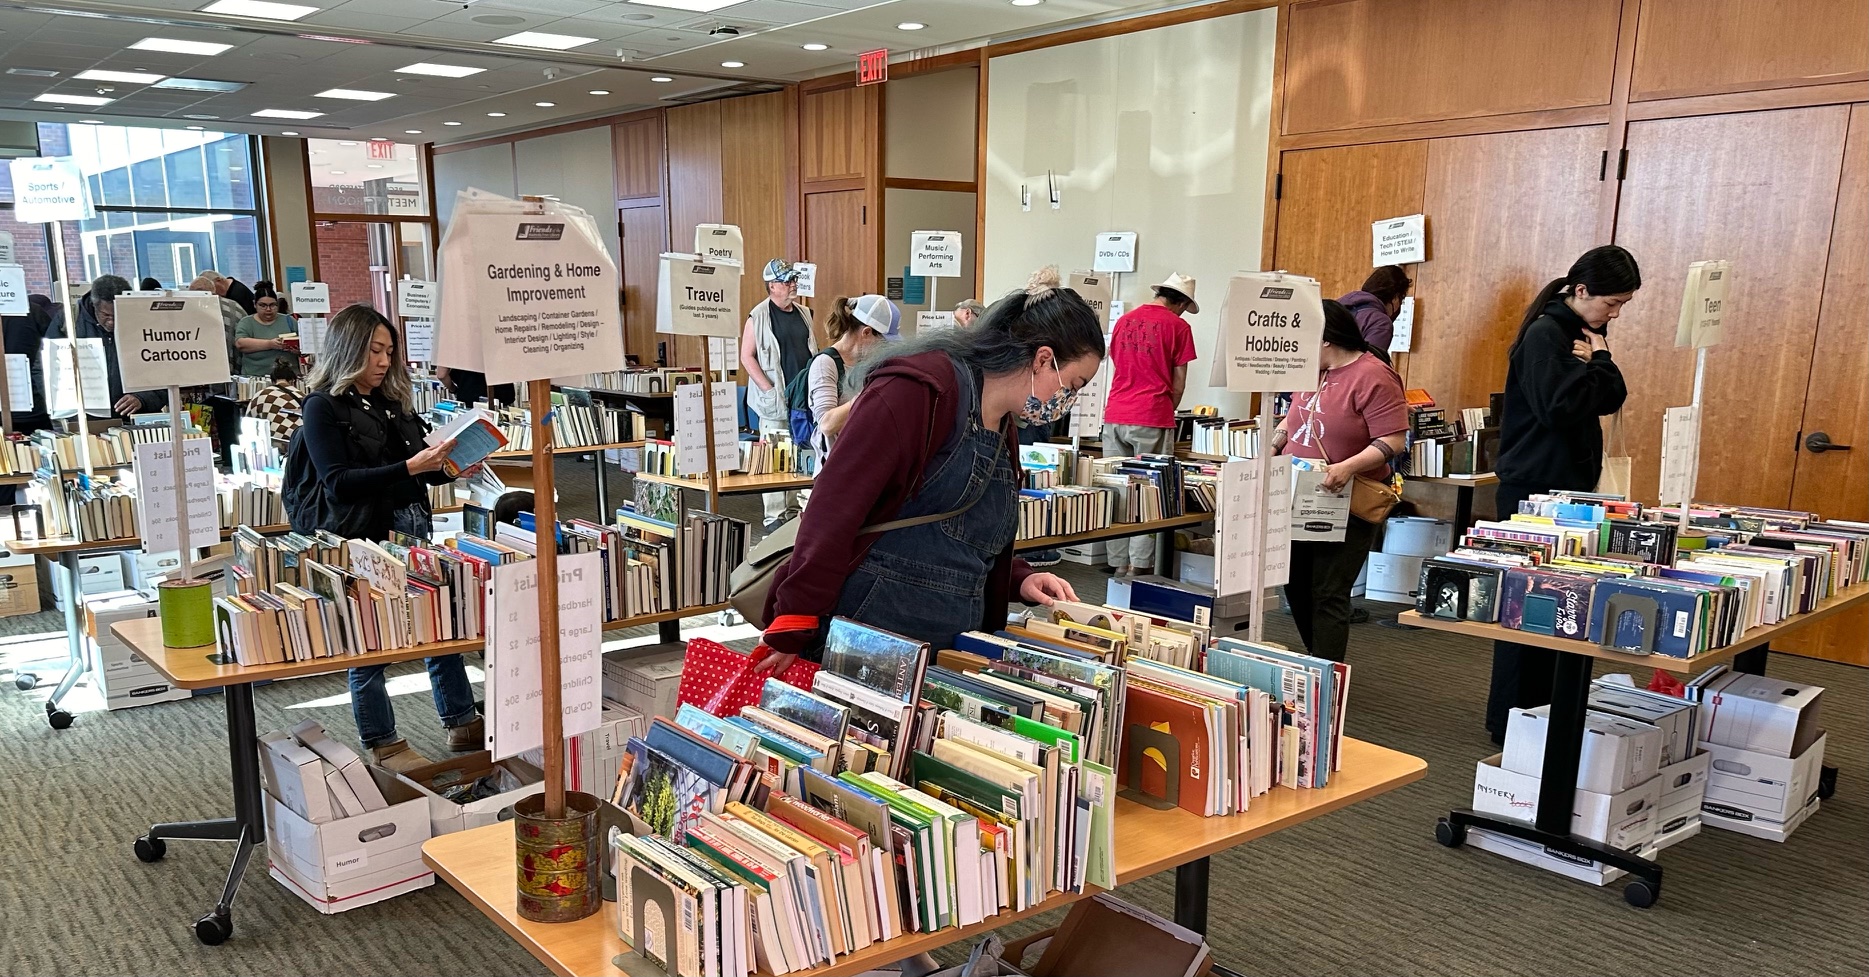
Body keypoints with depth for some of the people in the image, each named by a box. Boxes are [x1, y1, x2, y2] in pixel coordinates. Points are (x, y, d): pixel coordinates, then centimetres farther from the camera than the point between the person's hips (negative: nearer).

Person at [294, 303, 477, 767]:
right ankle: (383, 744, 18)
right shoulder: (323, 407, -8)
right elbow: (337, 482, -18)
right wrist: (409, 467, -26)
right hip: (362, 540, -7)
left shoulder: (393, 401, 12)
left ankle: (462, 723, 24)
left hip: (413, 529, 7)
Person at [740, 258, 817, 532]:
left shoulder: (803, 314, 13)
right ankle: (774, 516, 1)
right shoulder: (759, 317, -6)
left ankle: (796, 508, 19)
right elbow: (746, 357, -8)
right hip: (776, 400, -6)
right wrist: (770, 390, -14)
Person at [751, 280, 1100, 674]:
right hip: (860, 640, -8)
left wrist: (1019, 581, 8)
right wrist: (793, 628, -22)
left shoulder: (1004, 428, 15)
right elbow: (834, 507, -20)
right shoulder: (920, 389, -14)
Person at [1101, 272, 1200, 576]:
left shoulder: (1124, 320, 15)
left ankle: (1118, 564, 10)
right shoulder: (1177, 326, -1)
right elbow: (1178, 383, 0)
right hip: (1152, 419, -5)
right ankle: (1139, 566, -2)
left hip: (1115, 416, 5)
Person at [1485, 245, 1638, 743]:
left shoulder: (1584, 334, 13)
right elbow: (1560, 408, -23)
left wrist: (1597, 359, -8)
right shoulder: (1545, 334, -14)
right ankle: (1509, 720, 6)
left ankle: (1542, 711, 20)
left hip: (1571, 486, 9)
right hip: (1534, 489, -9)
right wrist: (1590, 364, -10)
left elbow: (1611, 399, 8)